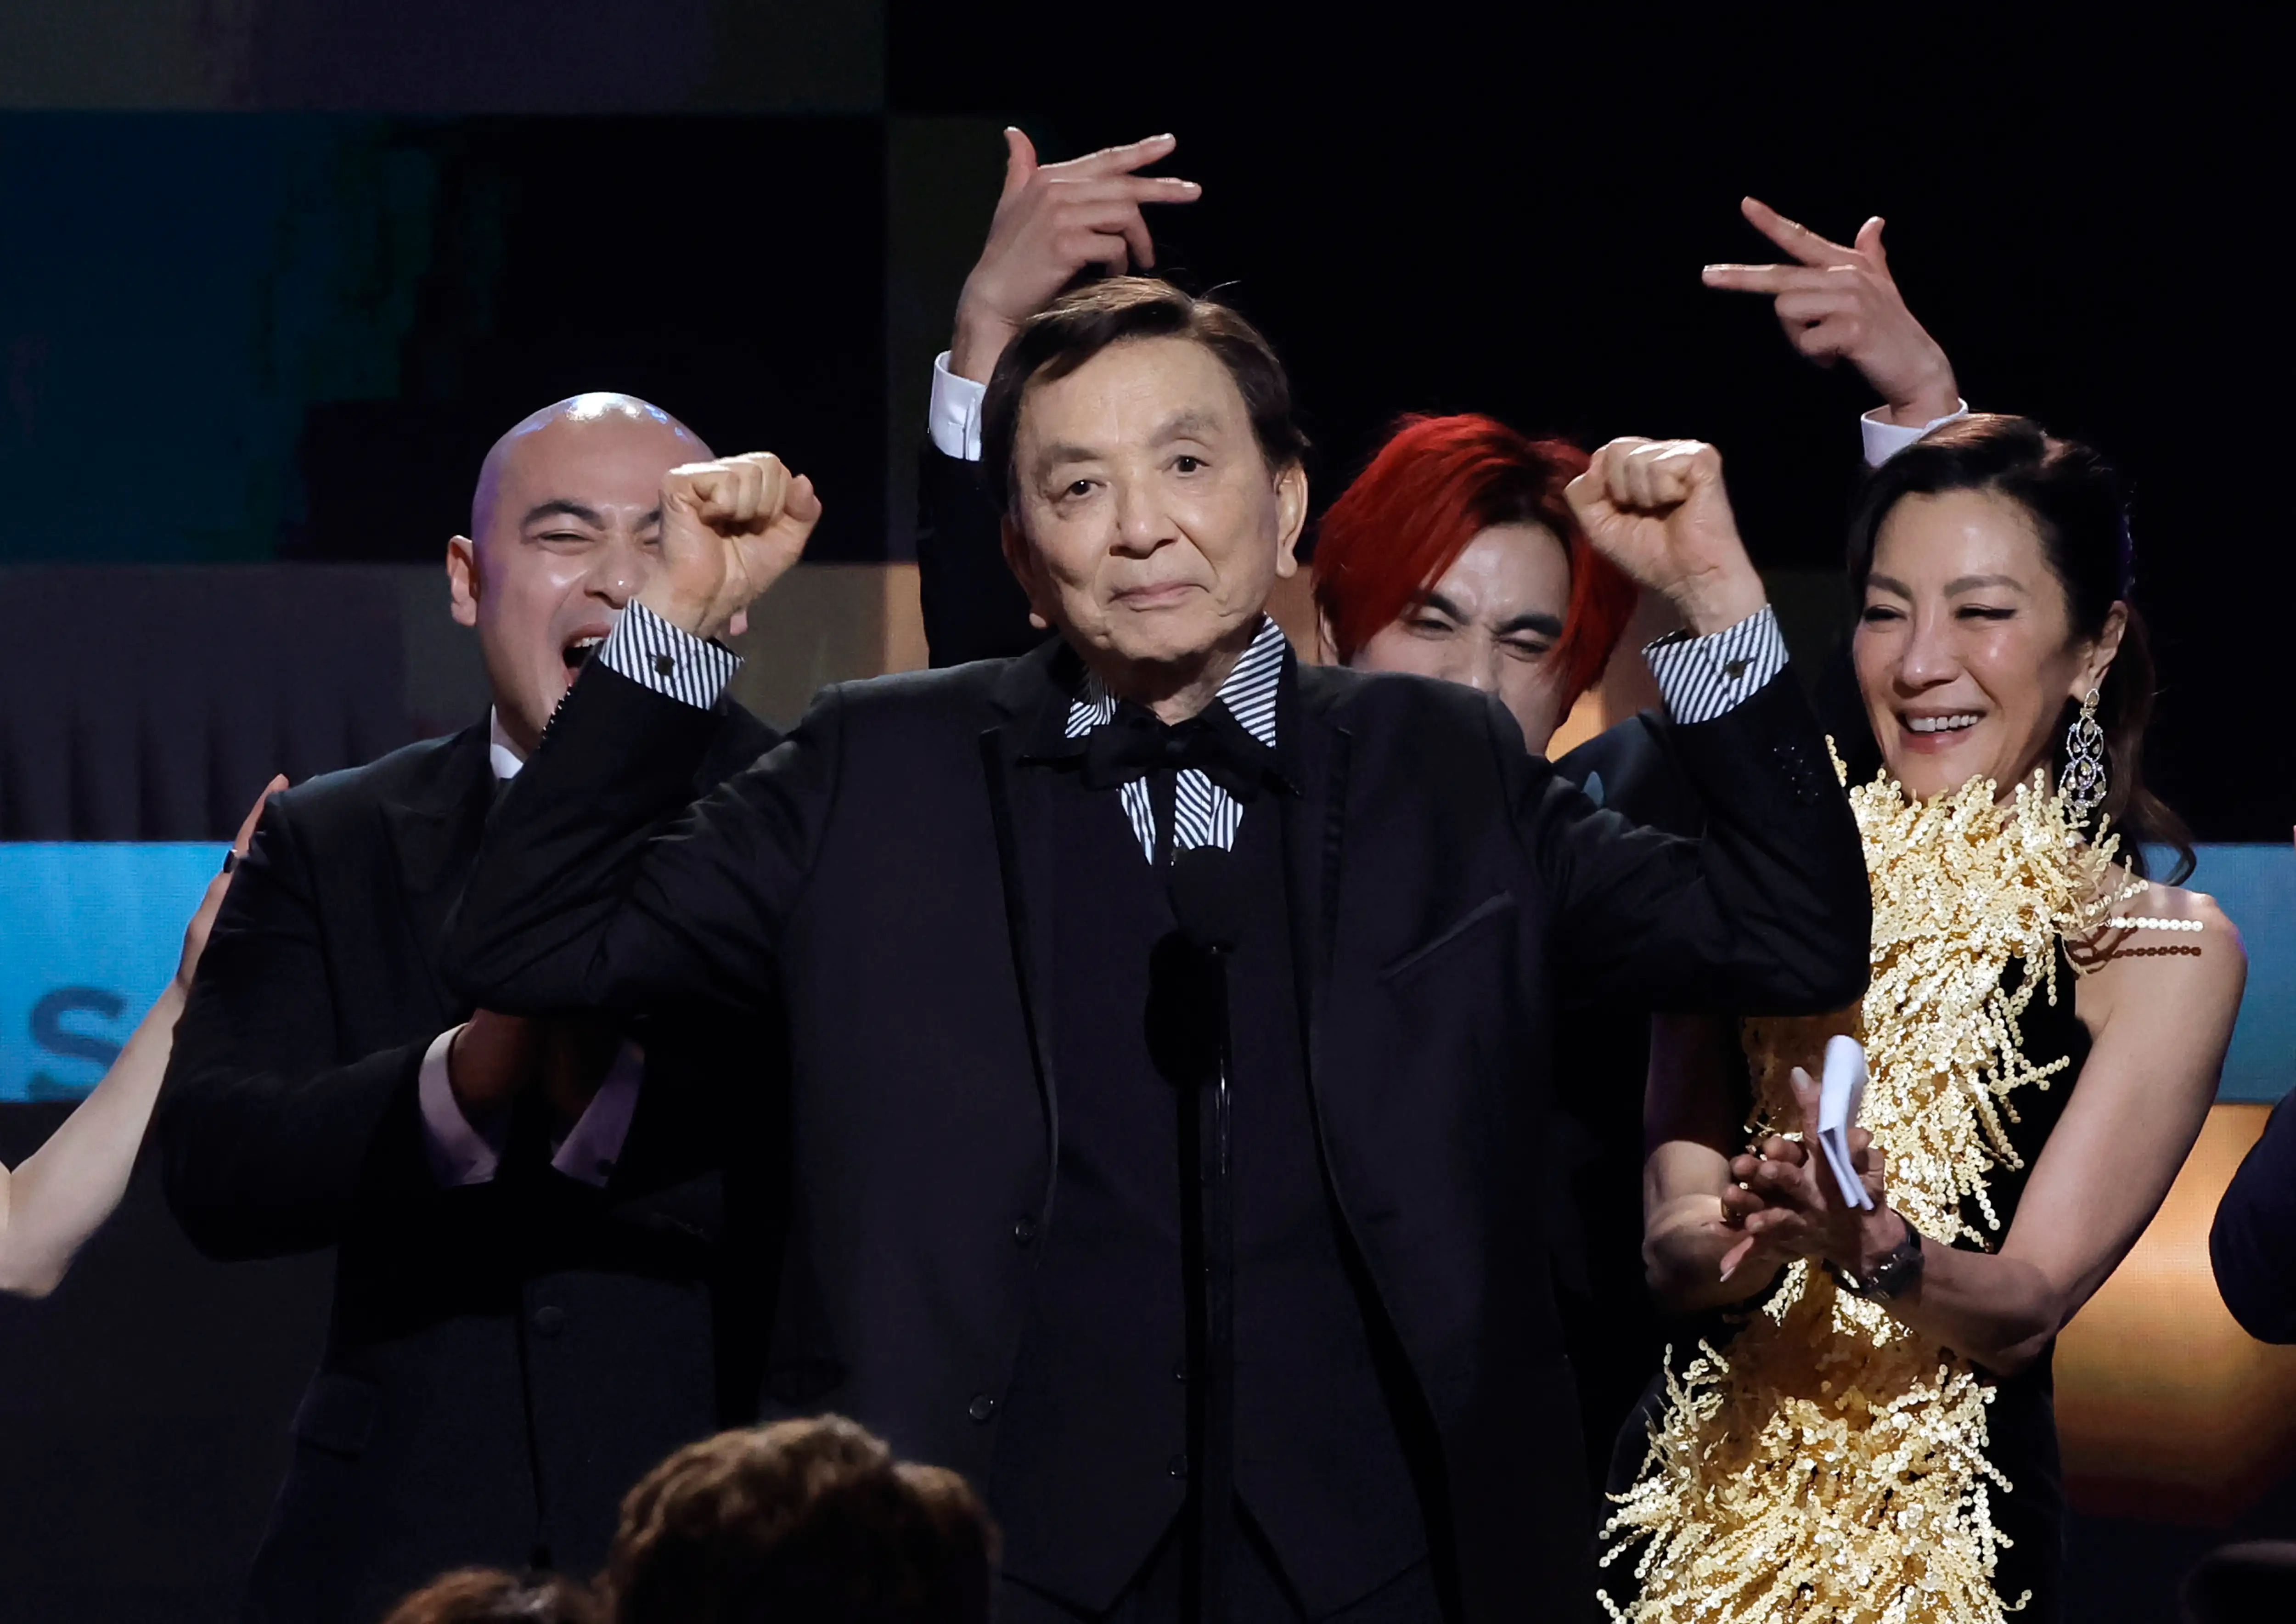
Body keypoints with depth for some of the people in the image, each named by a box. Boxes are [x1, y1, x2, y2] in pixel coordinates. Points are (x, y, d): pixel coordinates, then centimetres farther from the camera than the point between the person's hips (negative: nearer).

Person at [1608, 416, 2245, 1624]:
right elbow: (1670, 1242, -3)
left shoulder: (2165, 948, -4)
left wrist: (1873, 1251, -30)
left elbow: (2027, 1307, -10)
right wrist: (1749, 1248, -25)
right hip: (1701, 1509, 2)